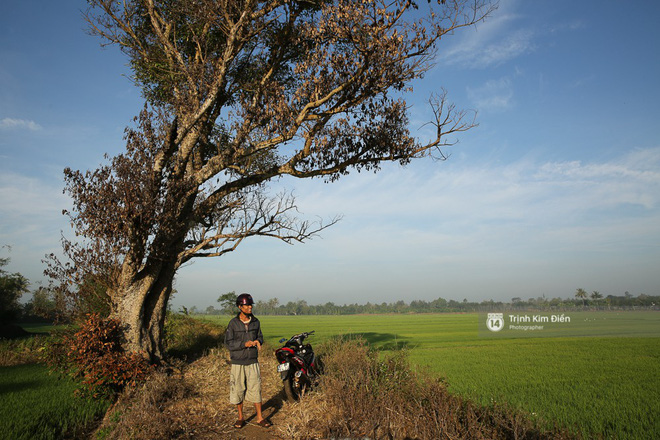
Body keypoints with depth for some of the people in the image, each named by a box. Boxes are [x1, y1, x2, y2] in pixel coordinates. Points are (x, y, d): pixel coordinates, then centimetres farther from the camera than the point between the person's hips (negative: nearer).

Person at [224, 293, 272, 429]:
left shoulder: (255, 322, 3)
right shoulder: (233, 323, -8)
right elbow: (228, 343, -9)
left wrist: (258, 341, -9)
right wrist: (245, 344, -20)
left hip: (253, 362, 2)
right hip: (238, 363, -2)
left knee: (256, 389, 4)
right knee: (237, 390, 6)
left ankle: (260, 418, 16)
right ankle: (241, 417, 24)